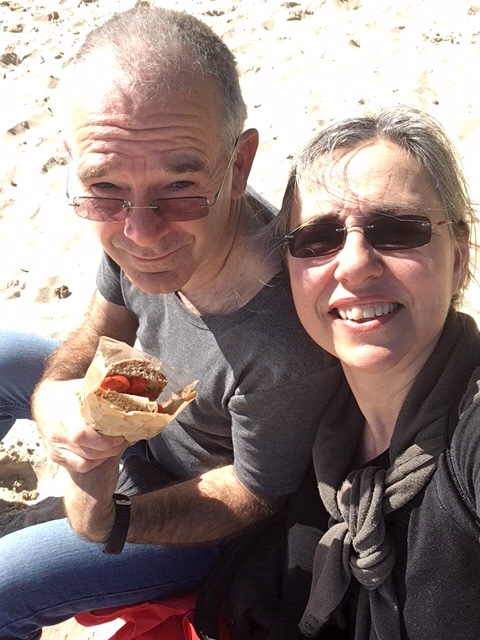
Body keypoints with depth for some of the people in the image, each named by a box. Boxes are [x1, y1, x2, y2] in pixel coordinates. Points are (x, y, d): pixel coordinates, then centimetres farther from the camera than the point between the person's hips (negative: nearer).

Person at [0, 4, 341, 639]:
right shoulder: (135, 223, -24)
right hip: (130, 425, 6)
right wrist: (54, 395, -27)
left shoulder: (289, 346, -43)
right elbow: (106, 325, -5)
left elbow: (253, 496, -23)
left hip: (201, 523, -5)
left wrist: (107, 521, -37)